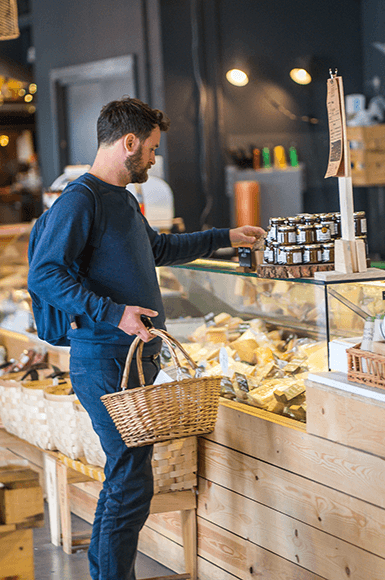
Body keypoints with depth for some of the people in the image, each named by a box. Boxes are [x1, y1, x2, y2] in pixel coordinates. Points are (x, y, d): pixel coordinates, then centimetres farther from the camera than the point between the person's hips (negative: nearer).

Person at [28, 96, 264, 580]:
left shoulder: (123, 199, 19)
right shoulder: (79, 201, -12)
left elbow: (159, 249, 36)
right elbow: (43, 276, -20)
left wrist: (225, 238, 38)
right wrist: (113, 313, -26)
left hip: (137, 358, 10)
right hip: (105, 363, -10)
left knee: (125, 479, 15)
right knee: (131, 485, -8)